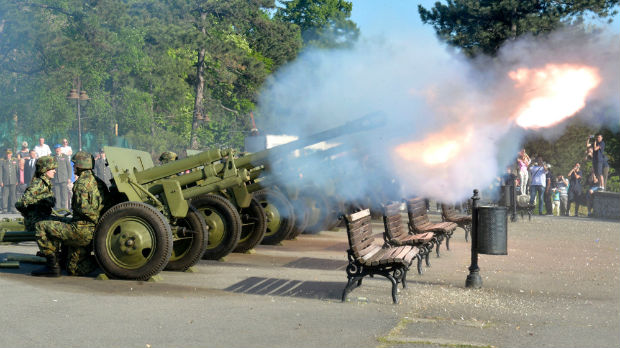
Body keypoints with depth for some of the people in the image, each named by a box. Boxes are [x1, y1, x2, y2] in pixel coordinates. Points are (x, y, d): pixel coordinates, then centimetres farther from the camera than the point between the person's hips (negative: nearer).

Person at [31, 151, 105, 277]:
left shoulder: (82, 183, -11)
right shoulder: (98, 182, 14)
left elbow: (83, 209, -20)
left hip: (82, 230, -9)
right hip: (94, 233, 9)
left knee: (41, 226, -1)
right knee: (74, 270, 19)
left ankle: (52, 266, -2)